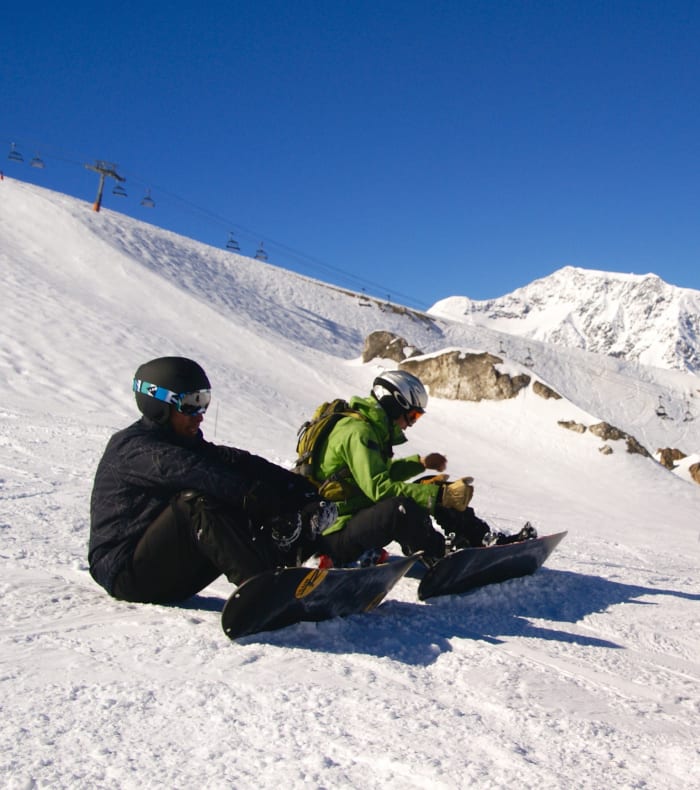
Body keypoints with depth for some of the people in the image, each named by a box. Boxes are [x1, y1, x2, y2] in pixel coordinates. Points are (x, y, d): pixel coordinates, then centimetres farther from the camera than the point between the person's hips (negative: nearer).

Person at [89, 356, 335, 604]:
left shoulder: (184, 443, 13)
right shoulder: (131, 447, -13)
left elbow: (235, 461, -3)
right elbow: (194, 472, -32)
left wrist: (299, 486, -17)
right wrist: (257, 494, -43)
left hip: (173, 580, 8)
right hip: (126, 572, -8)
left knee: (243, 511, -10)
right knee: (197, 501, -31)